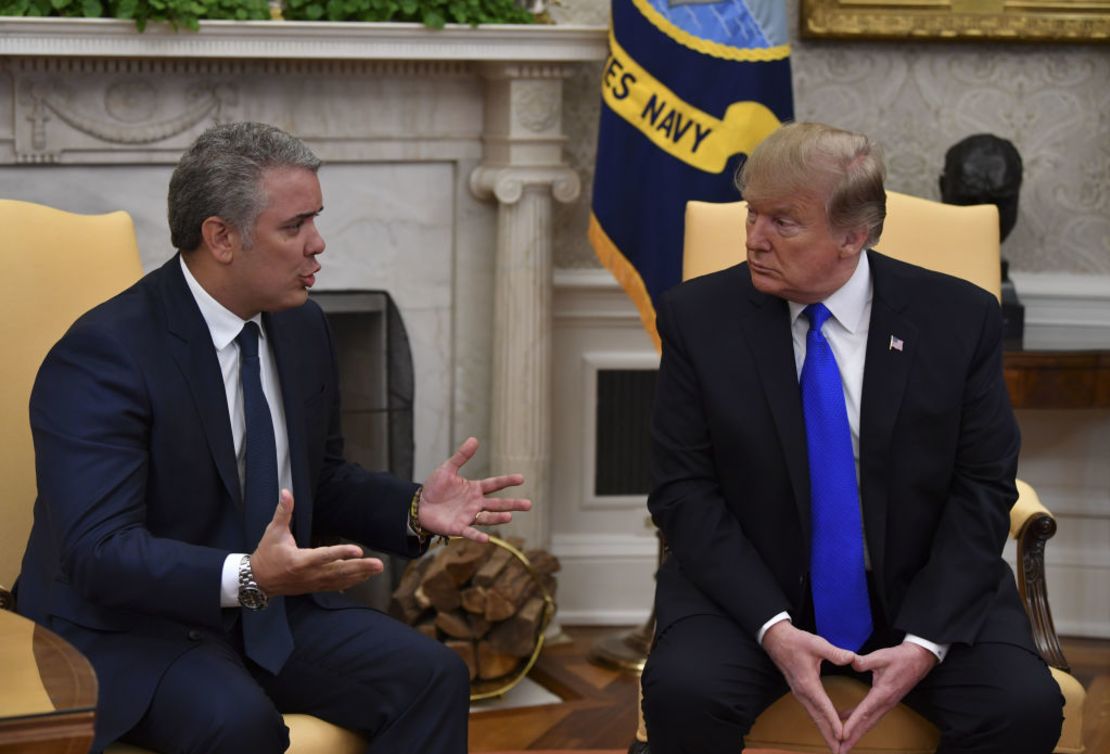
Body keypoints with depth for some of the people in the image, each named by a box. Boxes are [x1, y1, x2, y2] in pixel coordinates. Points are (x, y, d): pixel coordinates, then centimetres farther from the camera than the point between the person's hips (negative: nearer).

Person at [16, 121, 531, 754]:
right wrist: (247, 577, -39)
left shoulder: (301, 327, 6)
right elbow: (100, 550, -25)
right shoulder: (103, 354, -18)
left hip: (276, 607, 7)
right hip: (131, 629, -7)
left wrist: (414, 510, -2)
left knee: (433, 677, -15)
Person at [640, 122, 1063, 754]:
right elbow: (685, 490, -6)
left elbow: (983, 488, -4)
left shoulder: (960, 318, -5)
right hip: (751, 588, -1)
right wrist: (771, 628, -19)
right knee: (683, 693, -29)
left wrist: (925, 640, -16)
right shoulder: (699, 316, -5)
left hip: (922, 592, 1)